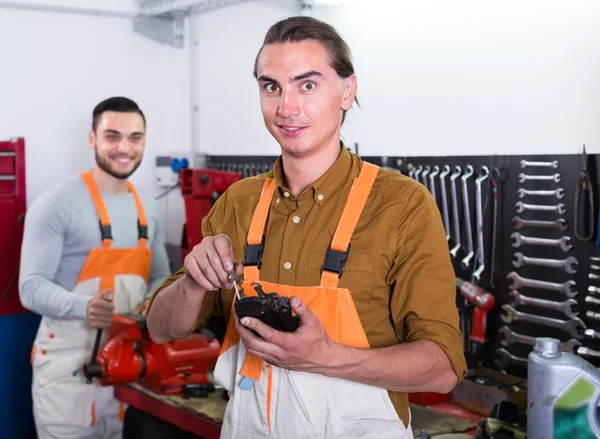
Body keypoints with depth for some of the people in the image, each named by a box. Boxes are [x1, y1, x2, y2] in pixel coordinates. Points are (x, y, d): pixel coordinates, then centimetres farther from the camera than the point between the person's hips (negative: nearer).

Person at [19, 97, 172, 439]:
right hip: (69, 365, -6)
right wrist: (85, 307, -34)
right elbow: (32, 287, -16)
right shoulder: (56, 205, -11)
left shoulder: (149, 209, 10)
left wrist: (155, 301, -5)